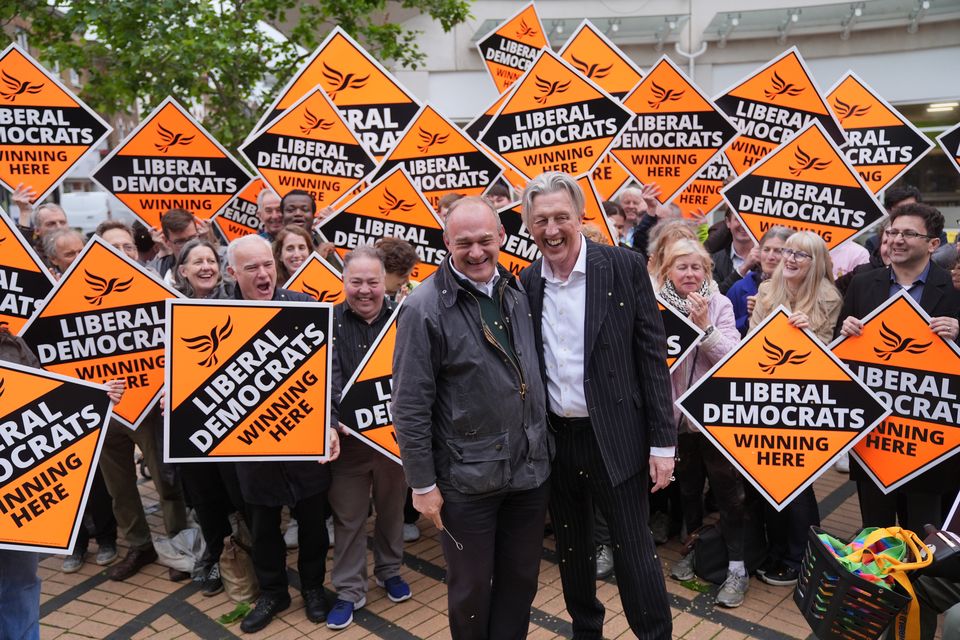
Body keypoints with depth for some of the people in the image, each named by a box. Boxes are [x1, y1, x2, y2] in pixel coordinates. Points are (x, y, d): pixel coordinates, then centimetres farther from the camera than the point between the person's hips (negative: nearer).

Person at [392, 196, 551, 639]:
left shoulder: (518, 291, 3)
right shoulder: (425, 308, -15)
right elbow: (410, 406, -13)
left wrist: (542, 446, 13)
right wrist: (422, 484, -11)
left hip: (530, 470, 5)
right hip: (467, 479, -5)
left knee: (521, 579, 19)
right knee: (472, 587, 14)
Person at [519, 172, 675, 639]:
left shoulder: (625, 267, -9)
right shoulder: (526, 283, 1)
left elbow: (652, 356, -8)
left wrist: (662, 442, -9)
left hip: (615, 438, -4)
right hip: (553, 438, 4)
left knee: (633, 550, 5)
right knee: (570, 548, 19)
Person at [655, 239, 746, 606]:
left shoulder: (719, 304, -6)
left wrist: (705, 327, -22)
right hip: (677, 413, 2)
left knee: (728, 491, 5)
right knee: (688, 487, 18)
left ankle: (737, 566, 18)